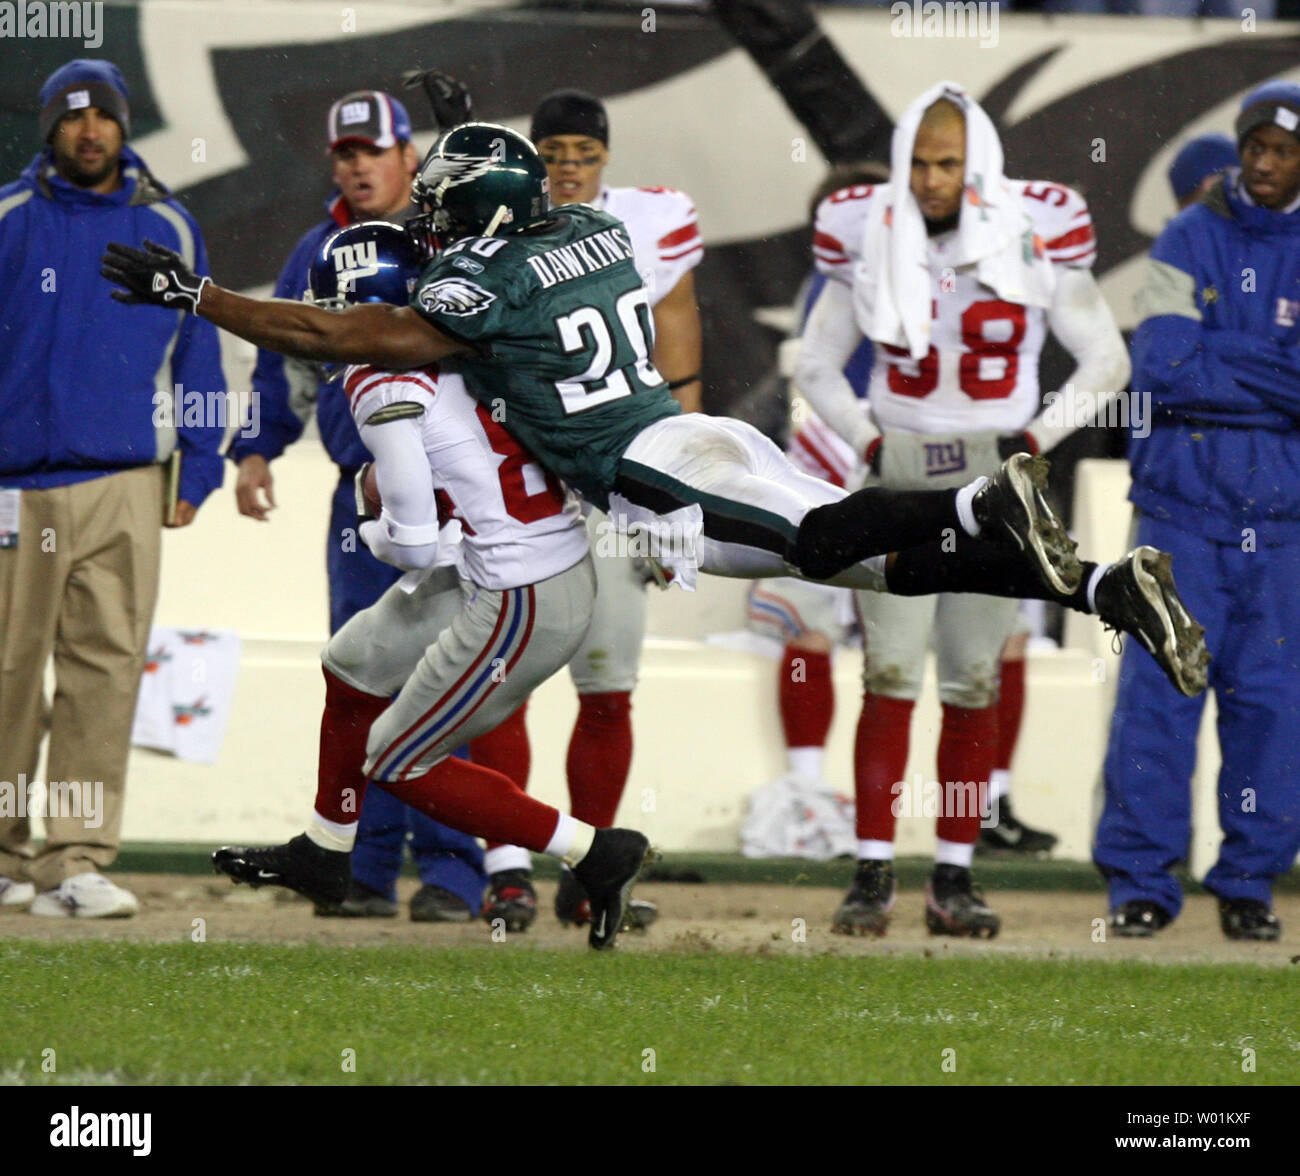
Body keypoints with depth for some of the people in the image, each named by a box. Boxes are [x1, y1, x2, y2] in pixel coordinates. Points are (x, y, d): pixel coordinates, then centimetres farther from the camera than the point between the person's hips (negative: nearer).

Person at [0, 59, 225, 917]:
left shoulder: (170, 229, 10)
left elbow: (198, 359, 15)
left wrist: (198, 474, 10)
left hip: (125, 487, 1)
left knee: (108, 670, -5)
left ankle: (77, 862, -6)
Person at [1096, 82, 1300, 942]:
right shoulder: (1189, 242, 4)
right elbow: (1160, 369, -8)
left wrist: (1218, 364, -11)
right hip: (1185, 492, -1)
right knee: (1160, 685, -6)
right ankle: (1140, 878, -1)